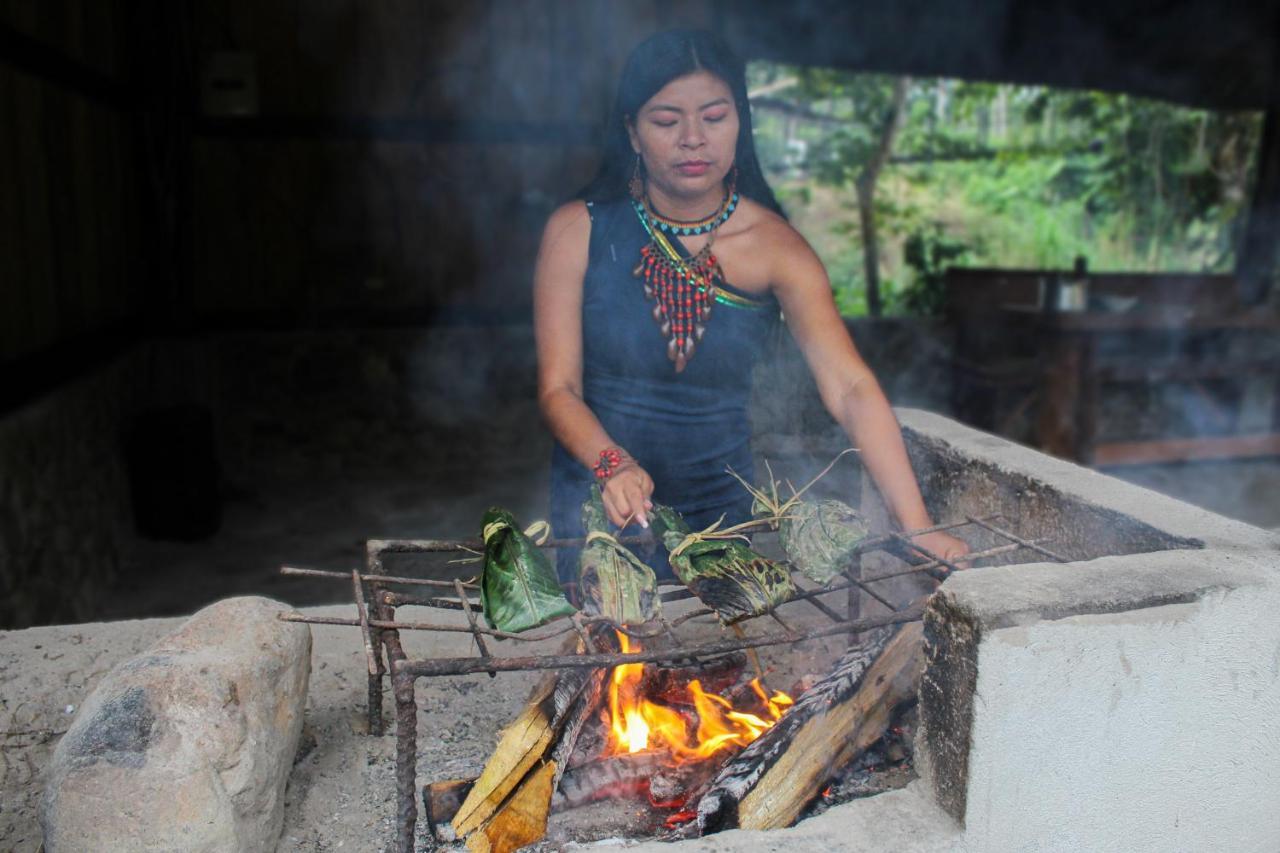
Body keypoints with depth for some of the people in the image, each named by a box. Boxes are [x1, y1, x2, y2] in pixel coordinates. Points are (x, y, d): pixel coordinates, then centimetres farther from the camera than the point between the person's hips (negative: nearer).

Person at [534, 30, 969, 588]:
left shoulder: (773, 245, -10)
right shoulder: (579, 232, -11)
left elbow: (850, 389, -19)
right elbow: (559, 388, -13)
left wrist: (915, 524, -29)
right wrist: (612, 464, -33)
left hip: (721, 502, 1)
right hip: (597, 504, -1)